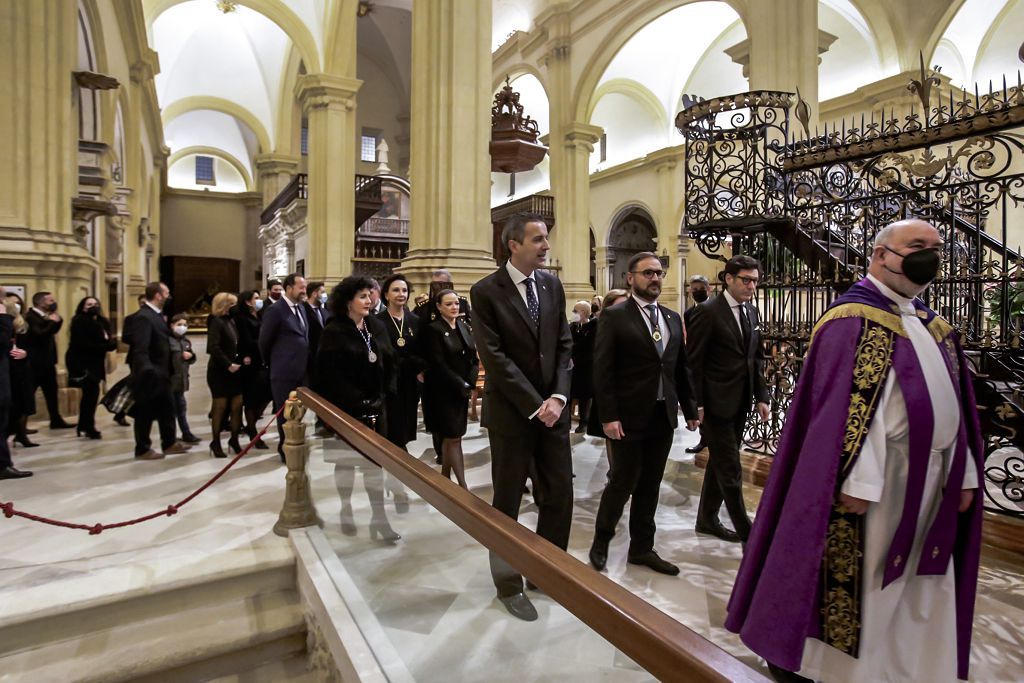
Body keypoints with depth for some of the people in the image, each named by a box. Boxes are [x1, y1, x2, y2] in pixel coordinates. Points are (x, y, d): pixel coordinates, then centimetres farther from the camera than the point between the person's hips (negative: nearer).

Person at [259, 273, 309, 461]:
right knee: (285, 413, 4)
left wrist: (306, 365, 16)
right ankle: (286, 449, 17)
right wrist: (271, 363, 5)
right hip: (284, 372, -7)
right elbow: (264, 341, -6)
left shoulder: (301, 309, 13)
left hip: (301, 371, 7)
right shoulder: (275, 311, -12)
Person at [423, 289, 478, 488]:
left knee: (449, 437, 13)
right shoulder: (434, 329, -10)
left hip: (463, 391, 6)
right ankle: (463, 486, 2)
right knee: (454, 437, -4)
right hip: (443, 392, -6)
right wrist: (461, 385, -14)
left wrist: (469, 383, -6)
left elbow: (474, 359, 8)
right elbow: (439, 364, -14)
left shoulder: (464, 327, 9)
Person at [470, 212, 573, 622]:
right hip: (511, 412, -5)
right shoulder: (486, 291, -9)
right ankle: (508, 585, 27)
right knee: (507, 502, 8)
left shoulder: (552, 284, 7)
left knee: (560, 495, 10)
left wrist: (558, 397, -7)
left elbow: (563, 345, 6)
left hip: (552, 408, 5)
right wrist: (534, 405, -15)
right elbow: (494, 357, -14)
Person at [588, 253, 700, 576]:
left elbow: (681, 368, 15)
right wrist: (608, 416, -16)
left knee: (649, 486, 14)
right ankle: (601, 541, 27)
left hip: (664, 416, 6)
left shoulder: (673, 318, 11)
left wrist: (690, 409, 13)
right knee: (623, 482, 4)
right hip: (629, 417, -5)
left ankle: (642, 548, 30)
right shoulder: (614, 316, -7)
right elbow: (602, 371, -12)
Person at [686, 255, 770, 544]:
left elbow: (756, 357, 16)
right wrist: (696, 404, -15)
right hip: (716, 401, -8)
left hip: (740, 401, 8)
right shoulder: (708, 311, -12)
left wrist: (761, 396, 9)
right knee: (730, 470, -1)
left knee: (720, 463, 17)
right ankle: (746, 532, 11)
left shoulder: (751, 311, 11)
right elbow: (693, 361, -13)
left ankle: (707, 519, 32)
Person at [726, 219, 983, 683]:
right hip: (876, 479, -8)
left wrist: (963, 473, 9)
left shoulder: (935, 327, 14)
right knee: (857, 578, 3)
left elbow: (956, 407, 15)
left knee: (912, 589, 17)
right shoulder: (852, 320, -13)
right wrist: (858, 480, -24)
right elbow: (846, 407, -20)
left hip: (932, 482, 8)